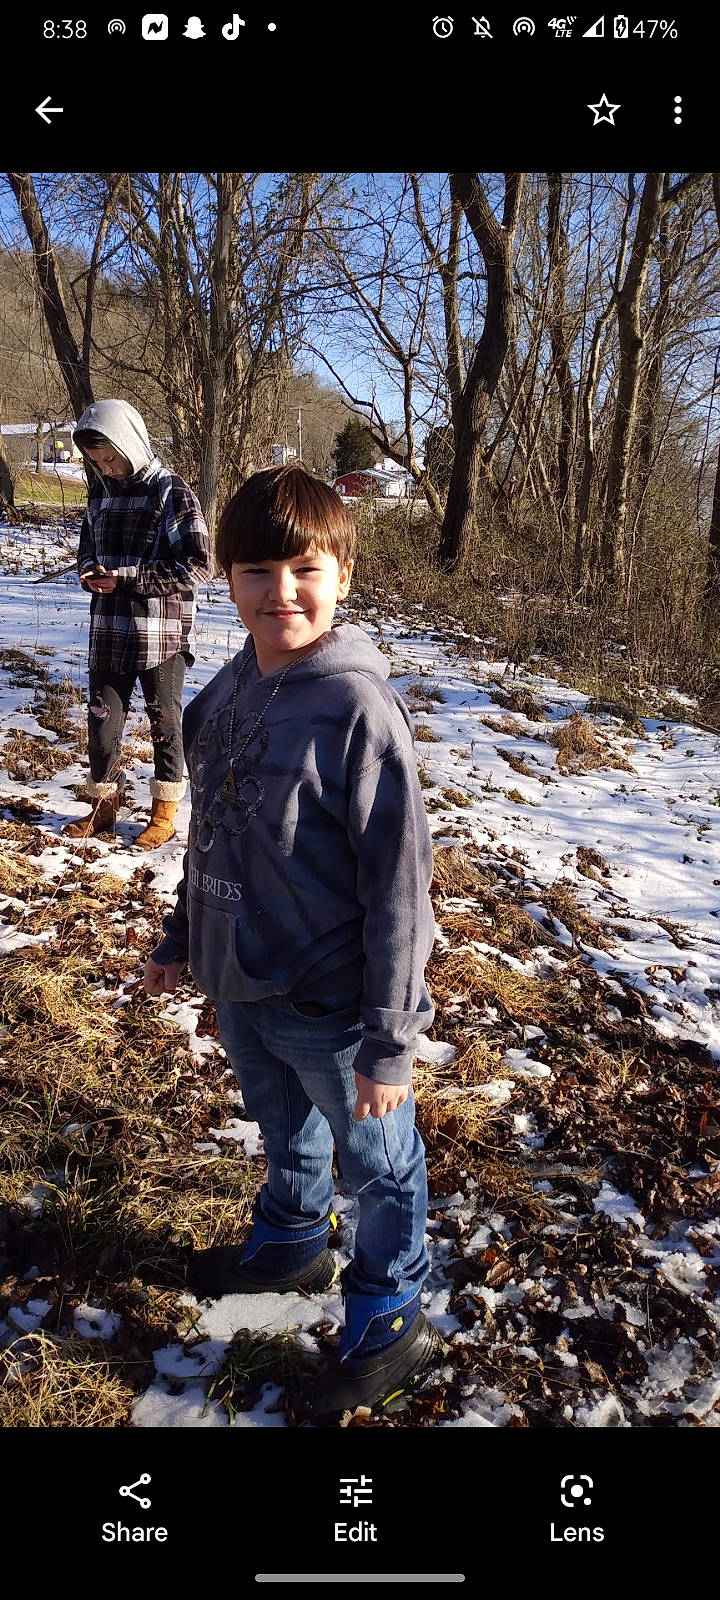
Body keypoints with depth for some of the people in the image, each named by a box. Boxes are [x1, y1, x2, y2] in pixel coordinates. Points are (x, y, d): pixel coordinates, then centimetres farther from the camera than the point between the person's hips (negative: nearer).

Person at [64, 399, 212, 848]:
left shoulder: (172, 493, -10)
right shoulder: (102, 494, 10)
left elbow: (198, 565, -16)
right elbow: (87, 549, 22)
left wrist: (126, 578, -18)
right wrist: (90, 571, -4)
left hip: (162, 635, -6)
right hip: (109, 633, 6)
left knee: (165, 723, 8)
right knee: (102, 721, 10)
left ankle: (165, 812, 22)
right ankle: (104, 804, 27)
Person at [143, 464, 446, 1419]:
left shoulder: (358, 708, -22)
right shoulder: (231, 690, -1)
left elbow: (399, 884, -21)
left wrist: (389, 1040, -19)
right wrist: (180, 939, 18)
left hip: (331, 1006, -6)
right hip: (239, 986, 6)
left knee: (377, 1162, 16)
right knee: (284, 1134, 28)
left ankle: (391, 1322, 38)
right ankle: (290, 1242, 54)